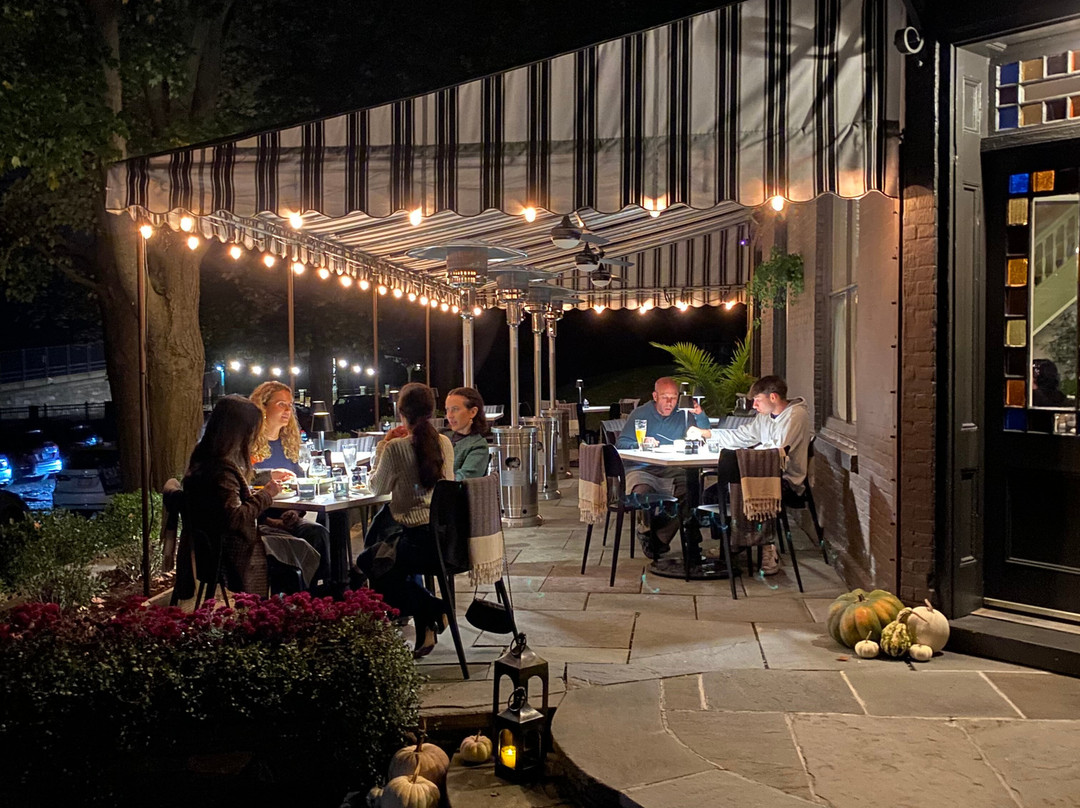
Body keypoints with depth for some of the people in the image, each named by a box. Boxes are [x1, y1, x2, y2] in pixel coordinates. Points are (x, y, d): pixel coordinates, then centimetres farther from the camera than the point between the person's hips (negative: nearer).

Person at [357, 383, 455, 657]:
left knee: (366, 563, 17)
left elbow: (377, 488, 1)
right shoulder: (444, 443, 3)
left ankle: (431, 609, 9)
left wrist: (382, 447, 9)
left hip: (417, 538, -6)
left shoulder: (396, 448, -14)